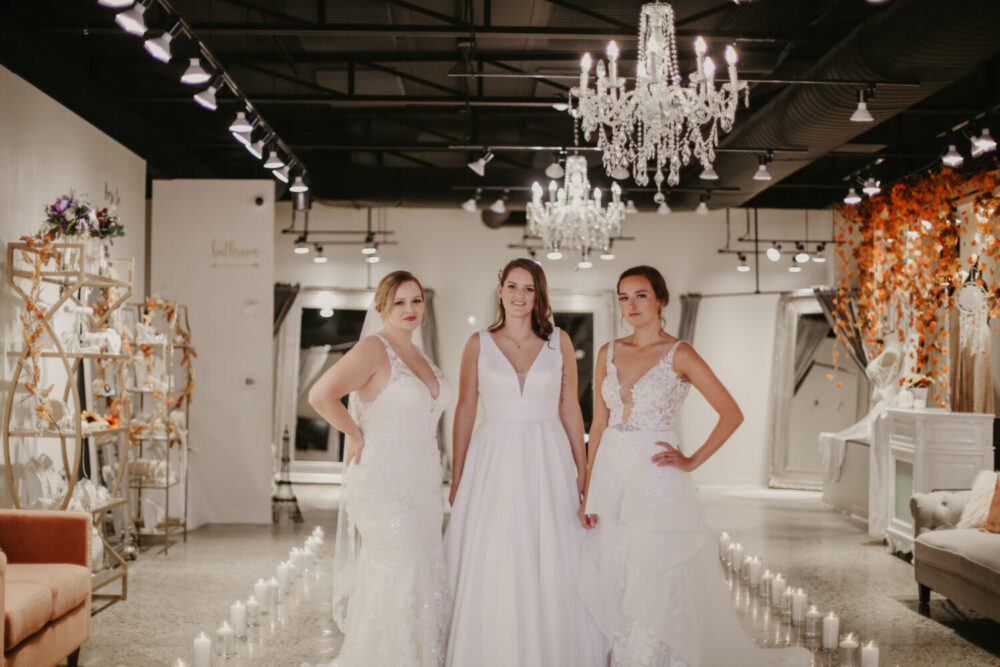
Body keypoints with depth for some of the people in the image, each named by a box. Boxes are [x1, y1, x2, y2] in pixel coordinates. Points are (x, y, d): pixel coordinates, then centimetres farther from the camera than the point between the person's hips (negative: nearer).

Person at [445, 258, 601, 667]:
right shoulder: (479, 344, 4)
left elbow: (570, 409, 8)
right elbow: (465, 411, 6)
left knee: (550, 571, 2)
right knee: (491, 573, 1)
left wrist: (582, 472, 5)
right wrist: (456, 479, 3)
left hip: (548, 464, 1)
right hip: (494, 464, 0)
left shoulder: (559, 342, 6)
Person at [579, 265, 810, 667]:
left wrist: (692, 461, -8)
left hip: (655, 479, -4)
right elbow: (599, 424, 9)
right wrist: (588, 491, 4)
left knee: (655, 583, -3)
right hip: (610, 476, 5)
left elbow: (732, 414, -7)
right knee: (608, 586, 7)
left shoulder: (679, 355, -4)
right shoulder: (608, 354, 9)